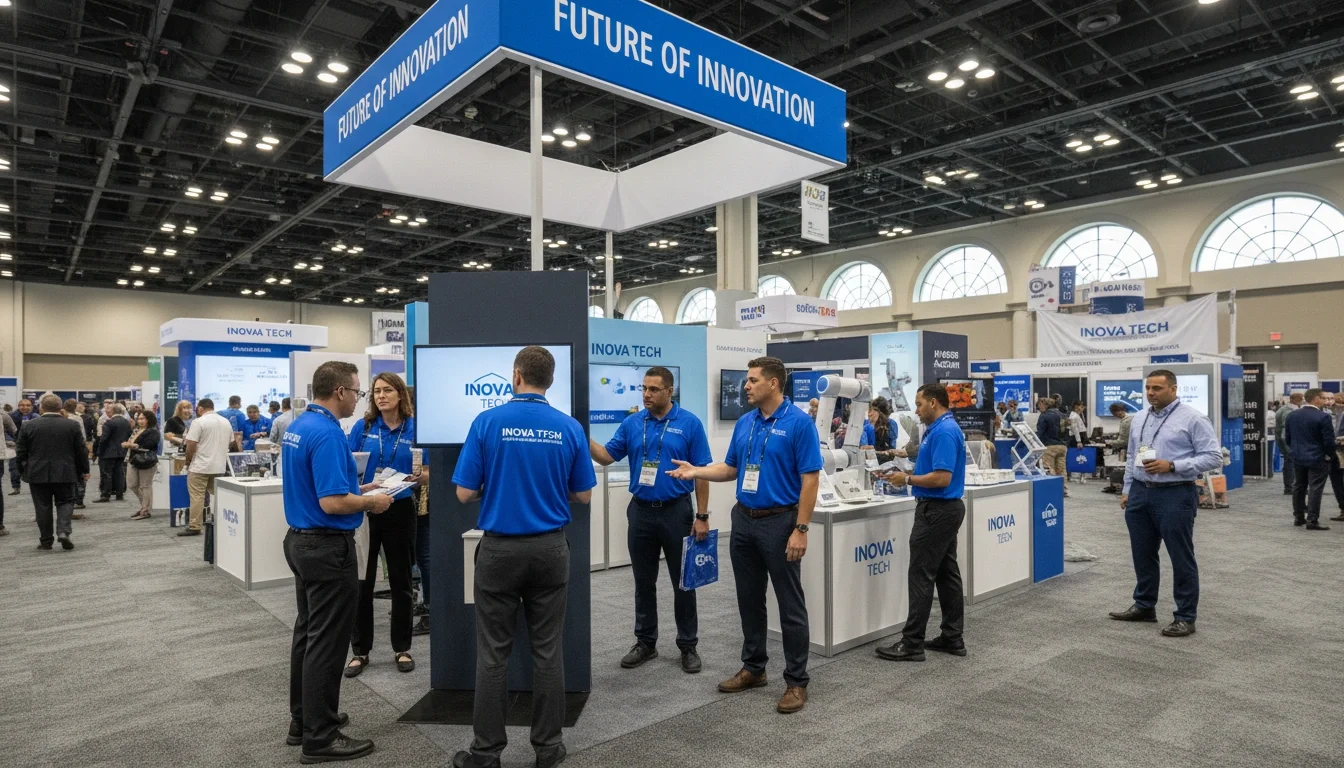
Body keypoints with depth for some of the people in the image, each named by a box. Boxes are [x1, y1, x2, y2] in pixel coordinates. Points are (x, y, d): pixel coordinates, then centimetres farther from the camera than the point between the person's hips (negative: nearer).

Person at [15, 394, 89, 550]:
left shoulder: (28, 426, -3)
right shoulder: (72, 426, -3)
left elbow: (20, 452, 1)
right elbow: (81, 451, 0)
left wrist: (25, 469, 18)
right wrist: (85, 470, 11)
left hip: (38, 474, 0)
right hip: (65, 473, 0)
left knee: (43, 506, 7)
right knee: (65, 502, 10)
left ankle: (46, 540, 11)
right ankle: (64, 531, -10)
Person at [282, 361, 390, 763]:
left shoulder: (297, 426, 8)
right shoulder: (328, 434, -23)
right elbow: (332, 503, -28)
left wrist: (355, 488, 16)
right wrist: (371, 502, -12)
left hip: (301, 540, 10)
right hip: (328, 547, -10)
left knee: (307, 633, 18)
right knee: (326, 641, 0)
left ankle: (303, 719, 30)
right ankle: (320, 737, 10)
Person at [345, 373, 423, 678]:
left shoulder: (414, 428, -3)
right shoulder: (362, 427, 0)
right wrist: (358, 487, -20)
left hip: (400, 510, 0)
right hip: (363, 510, 1)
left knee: (400, 581, 10)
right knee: (361, 582, 7)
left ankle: (402, 648, 24)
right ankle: (360, 650, 22)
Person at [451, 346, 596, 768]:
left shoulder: (487, 422, -9)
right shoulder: (569, 428, -3)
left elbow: (465, 493, -7)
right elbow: (584, 495, 3)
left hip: (499, 549, -1)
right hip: (550, 549, 2)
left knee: (493, 653, 9)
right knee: (547, 650, 10)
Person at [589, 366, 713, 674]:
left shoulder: (689, 423, -6)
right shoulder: (632, 423, 4)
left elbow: (702, 472, -6)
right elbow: (606, 456, 1)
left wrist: (702, 516, -9)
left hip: (676, 510, -3)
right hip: (641, 511, 3)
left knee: (683, 582, 5)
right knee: (644, 582, 12)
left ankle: (688, 646, 19)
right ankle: (645, 642, 25)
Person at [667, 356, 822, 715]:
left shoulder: (799, 423, -12)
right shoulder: (744, 423, 8)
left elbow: (810, 479, -14)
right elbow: (731, 468, 15)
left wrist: (801, 529, -18)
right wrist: (696, 472, -1)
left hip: (779, 521, -7)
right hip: (744, 520, 7)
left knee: (790, 604, 3)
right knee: (749, 599, 15)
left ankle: (796, 681, 14)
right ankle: (753, 668, 30)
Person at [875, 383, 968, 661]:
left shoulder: (943, 432, -20)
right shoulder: (942, 428, 14)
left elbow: (942, 478, -25)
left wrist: (907, 480, -14)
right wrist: (908, 473, 9)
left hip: (936, 510, -11)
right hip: (946, 509, 11)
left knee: (922, 576, -6)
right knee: (947, 573, 13)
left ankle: (912, 644, 0)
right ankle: (953, 638, 20)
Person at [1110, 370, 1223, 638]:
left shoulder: (1193, 419, -8)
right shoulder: (1139, 419, 11)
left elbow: (1213, 457, -12)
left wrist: (1172, 466, -21)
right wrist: (1127, 490, 13)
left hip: (1175, 496, -6)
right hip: (1140, 494, 6)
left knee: (1181, 558, 3)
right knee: (1143, 554, 15)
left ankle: (1185, 617, 14)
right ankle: (1144, 606, 28)